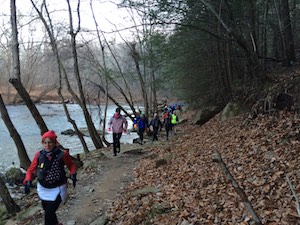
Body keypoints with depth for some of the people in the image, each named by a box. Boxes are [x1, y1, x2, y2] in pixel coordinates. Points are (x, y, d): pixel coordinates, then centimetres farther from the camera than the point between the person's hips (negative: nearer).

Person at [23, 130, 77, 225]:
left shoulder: (62, 154, -17)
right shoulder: (39, 155, -12)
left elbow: (71, 164, 1)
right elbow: (31, 170, 0)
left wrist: (73, 174, -16)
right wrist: (28, 181, -16)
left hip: (57, 189, -4)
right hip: (43, 189, 4)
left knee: (49, 214, -11)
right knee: (47, 211, 22)